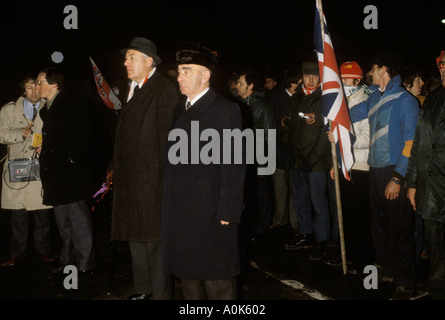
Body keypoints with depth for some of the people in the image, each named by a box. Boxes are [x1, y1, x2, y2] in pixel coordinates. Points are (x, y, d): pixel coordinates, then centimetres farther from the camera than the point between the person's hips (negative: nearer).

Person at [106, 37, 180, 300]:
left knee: (154, 240, -1)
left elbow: (167, 138, -16)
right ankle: (144, 288, 31)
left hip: (151, 180, -9)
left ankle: (160, 293, 11)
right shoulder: (133, 90, 16)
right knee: (136, 237, 17)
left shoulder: (164, 90, -11)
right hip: (130, 180, 9)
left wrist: (165, 178, -17)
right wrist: (115, 167, 13)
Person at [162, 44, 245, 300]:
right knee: (189, 278, 15)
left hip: (211, 215, -7)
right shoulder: (180, 109, 14)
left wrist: (228, 212, -14)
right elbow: (174, 160, 12)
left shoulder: (226, 109, -6)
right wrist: (171, 206, 7)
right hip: (180, 215, 7)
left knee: (217, 281, 2)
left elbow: (234, 166, -10)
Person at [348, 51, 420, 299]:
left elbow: (411, 142, -15)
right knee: (379, 224, 15)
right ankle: (388, 271, 31)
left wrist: (398, 178, -19)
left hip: (395, 173, -7)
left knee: (400, 229, -1)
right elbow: (352, 114, 28)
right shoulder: (375, 98, 12)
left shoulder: (405, 100, -10)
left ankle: (406, 282, 11)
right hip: (376, 170, 8)